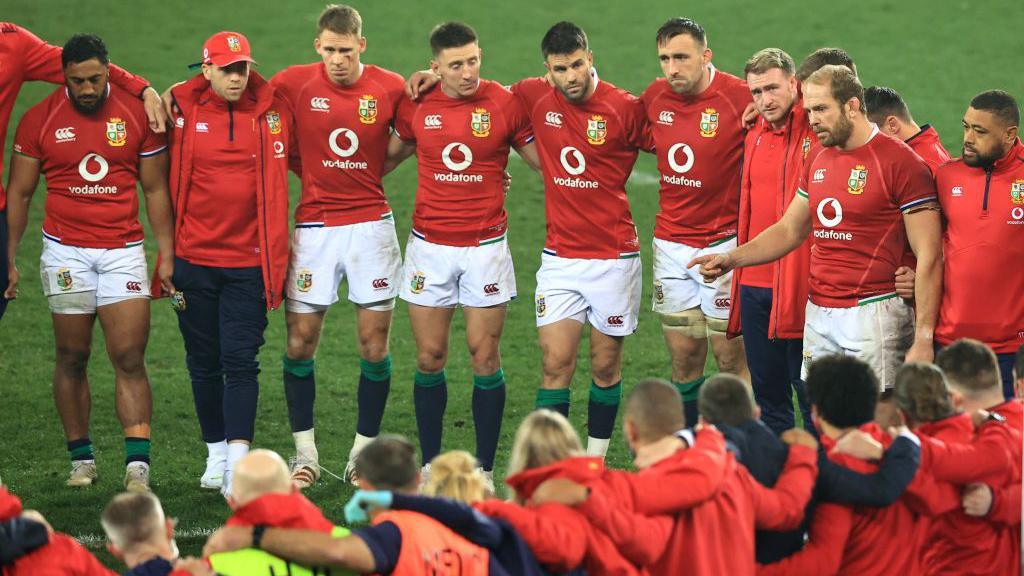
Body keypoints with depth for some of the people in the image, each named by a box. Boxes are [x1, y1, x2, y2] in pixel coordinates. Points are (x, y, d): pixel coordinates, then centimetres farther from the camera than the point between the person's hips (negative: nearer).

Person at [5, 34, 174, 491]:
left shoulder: (137, 115, 2)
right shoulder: (40, 120, 0)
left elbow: (155, 190, 9)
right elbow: (19, 194, 7)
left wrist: (167, 255, 5)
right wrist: (9, 259, 4)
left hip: (123, 251, 0)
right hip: (66, 252, 0)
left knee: (130, 359, -8)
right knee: (72, 359, 4)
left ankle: (138, 463, -13)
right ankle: (81, 459, 14)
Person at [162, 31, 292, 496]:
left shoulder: (272, 112, -1)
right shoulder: (183, 112, -1)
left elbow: (275, 185, 10)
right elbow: (171, 186, 9)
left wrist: (275, 259, 5)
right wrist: (169, 255, 7)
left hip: (248, 262, -1)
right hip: (194, 260, 1)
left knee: (240, 361, -8)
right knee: (204, 363, 10)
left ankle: (238, 465, -11)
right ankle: (216, 454, 23)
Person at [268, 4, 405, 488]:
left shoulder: (390, 88, -5)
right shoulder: (293, 83, -4)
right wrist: (311, 171, 5)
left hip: (371, 224, 0)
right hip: (314, 225, 0)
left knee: (374, 343, 1)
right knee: (300, 341, 0)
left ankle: (363, 454, 13)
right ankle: (305, 455, 12)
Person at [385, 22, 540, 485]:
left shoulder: (505, 104, -7)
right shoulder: (416, 106, -1)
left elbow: (546, 159, 3)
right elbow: (391, 155, 18)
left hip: (485, 246, -2)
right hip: (429, 246, 2)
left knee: (485, 358, 0)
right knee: (429, 359, 5)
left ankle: (485, 469, 9)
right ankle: (430, 465, 16)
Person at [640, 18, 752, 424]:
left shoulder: (740, 97, -15)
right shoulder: (654, 97, 2)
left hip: (722, 244, -5)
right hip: (670, 245, 5)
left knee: (732, 358, -2)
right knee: (684, 358, 9)